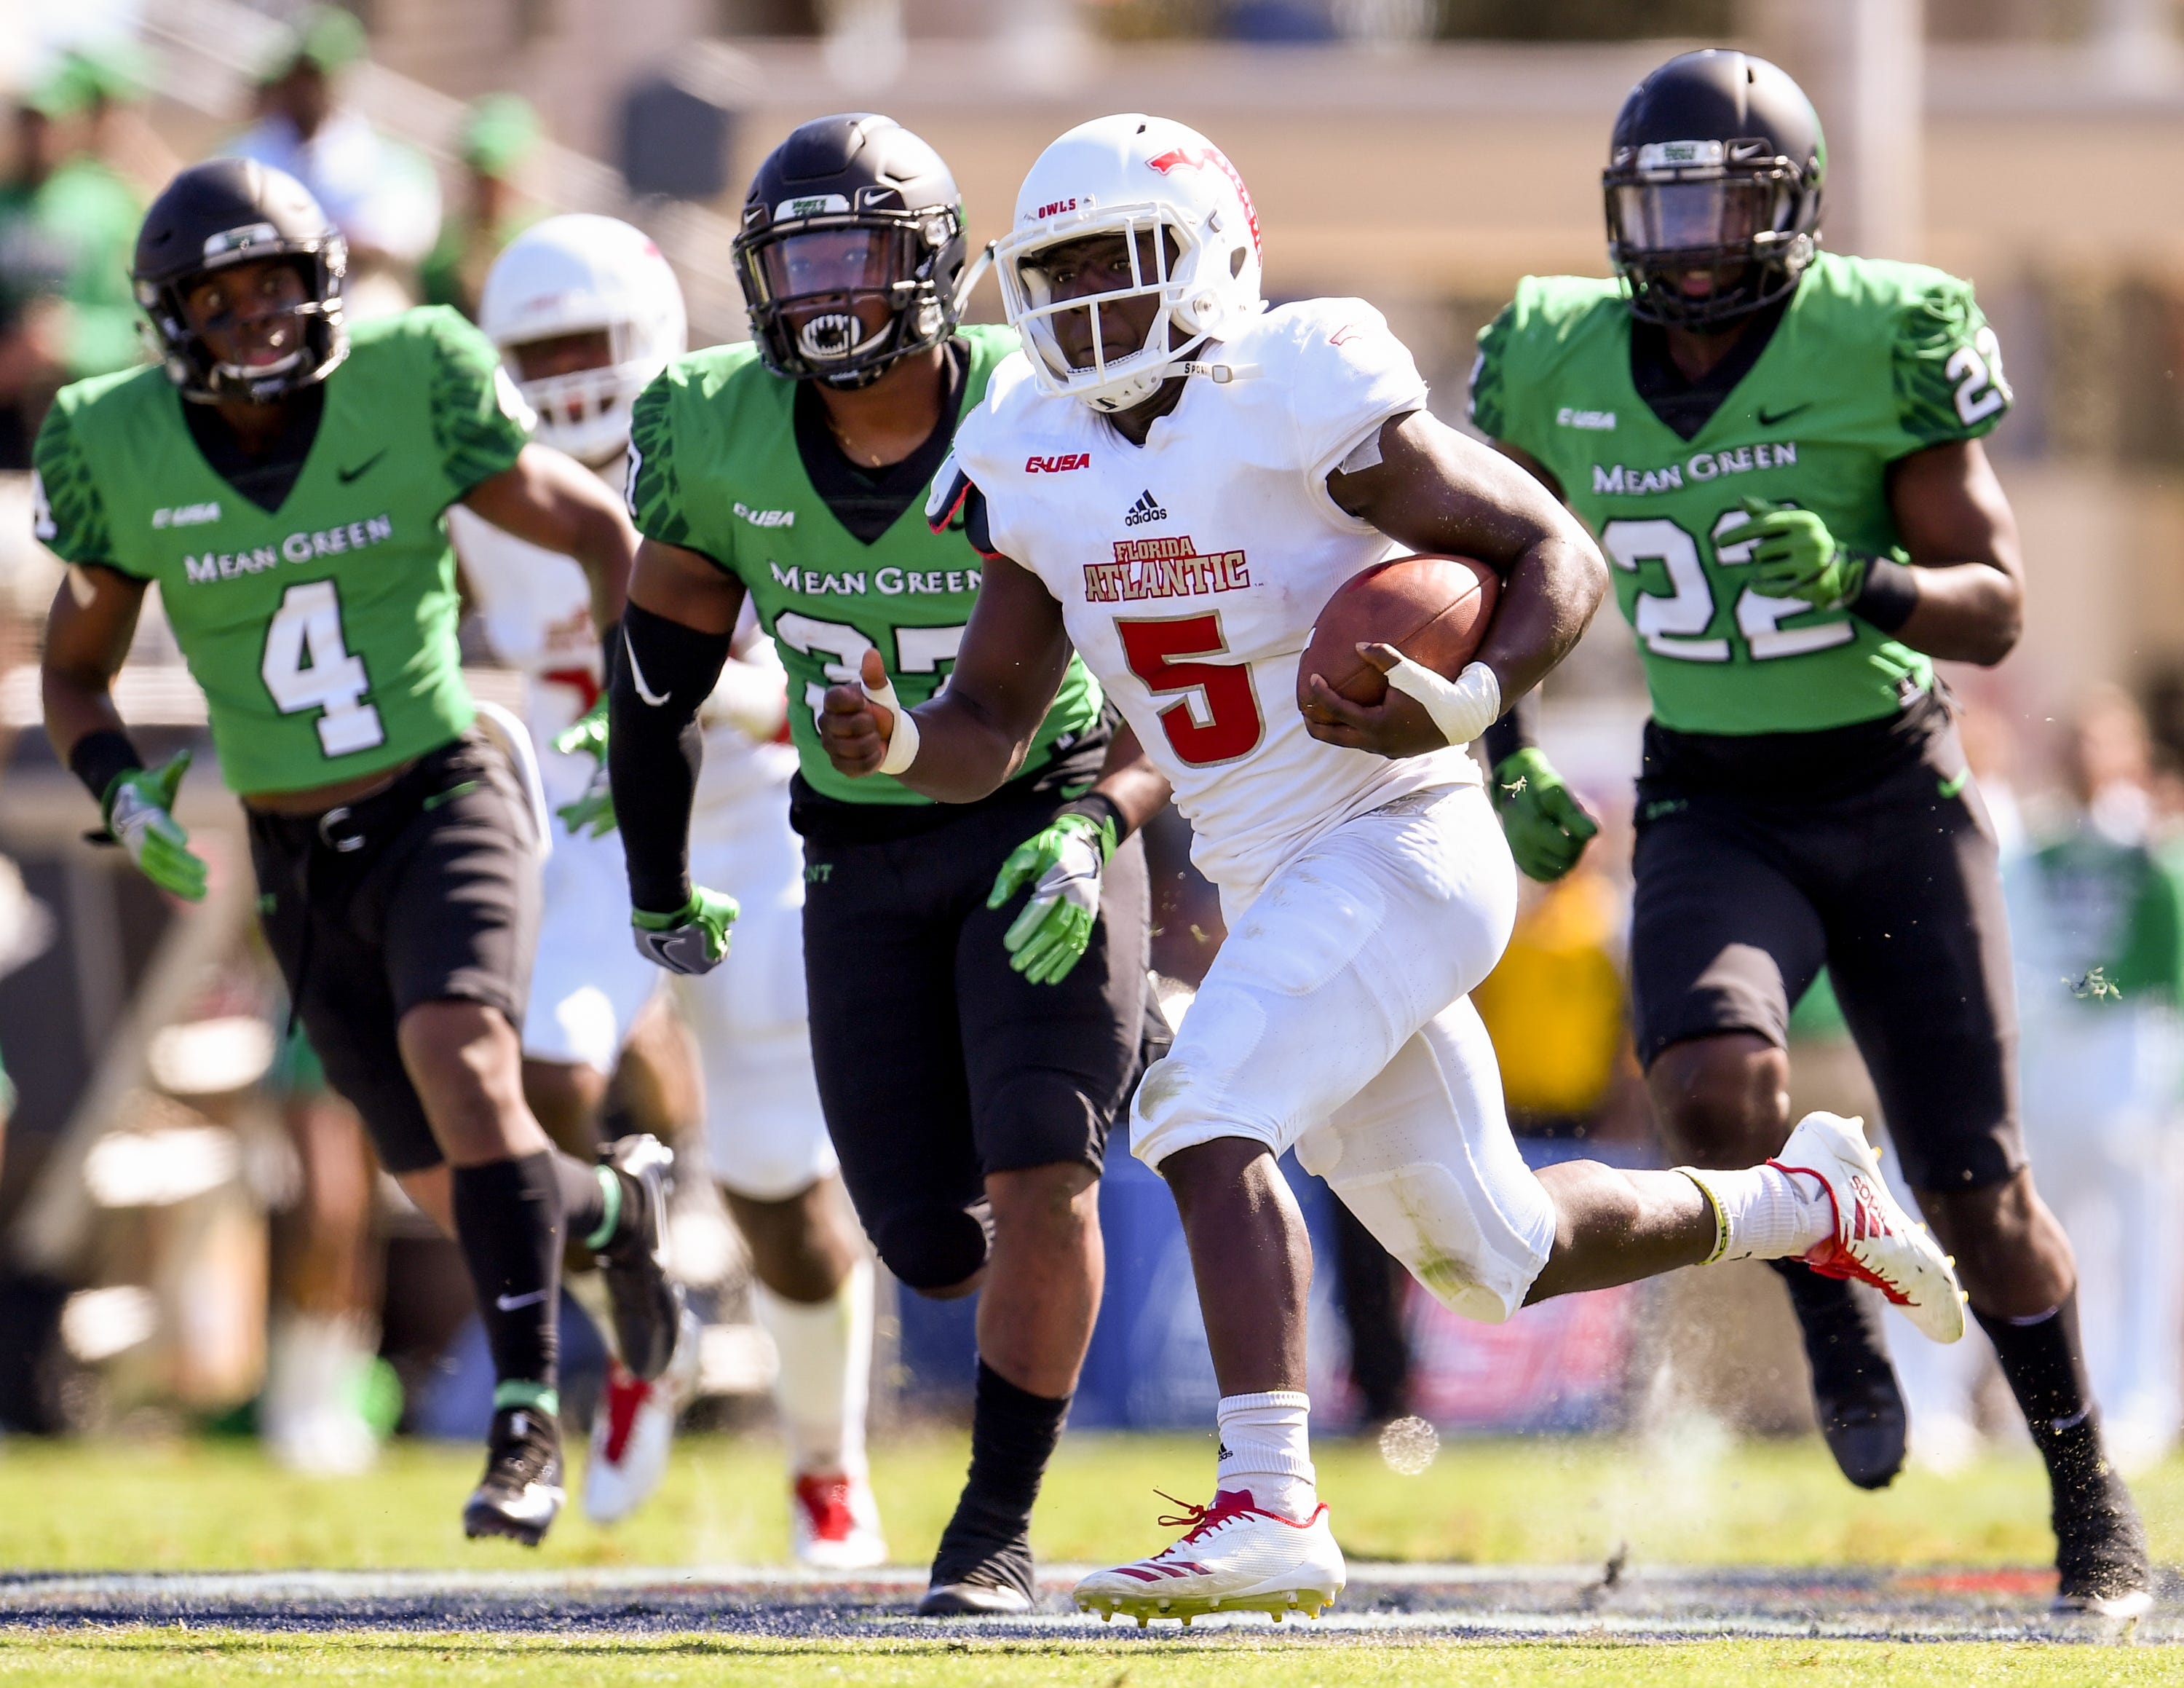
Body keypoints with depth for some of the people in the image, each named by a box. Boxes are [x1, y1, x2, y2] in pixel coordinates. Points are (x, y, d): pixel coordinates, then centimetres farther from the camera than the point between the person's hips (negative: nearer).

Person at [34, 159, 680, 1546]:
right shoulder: (125, 456, -6)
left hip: (447, 804, -3)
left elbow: (600, 532, 2)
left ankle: (529, 1417, -25)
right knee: (464, 1194, 3)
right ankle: (615, 1205, 39)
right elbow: (76, 673, 9)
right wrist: (123, 794, -9)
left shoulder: (410, 393, -11)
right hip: (300, 861, 3)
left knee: (457, 1050, -30)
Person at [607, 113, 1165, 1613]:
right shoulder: (720, 439, -11)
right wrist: (659, 887, 15)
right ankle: (1135, 1050, 34)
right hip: (864, 857, 3)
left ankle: (1002, 1521, -3)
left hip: (1045, 825, -3)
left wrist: (1094, 831, -33)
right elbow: (661, 674, 5)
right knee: (937, 1246, 2)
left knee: (1035, 1174, -19)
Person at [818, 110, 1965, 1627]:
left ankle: (1270, 1510, -27)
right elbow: (991, 730, 8)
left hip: (1401, 842, -8)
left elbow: (1560, 555, -11)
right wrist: (896, 744, -14)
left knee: (1207, 1121, -26)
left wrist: (1467, 706, -28)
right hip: (1270, 883, 8)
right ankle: (1807, 1203, 39)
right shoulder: (1034, 456, 5)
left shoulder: (1302, 396, -15)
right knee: (1488, 1258, 16)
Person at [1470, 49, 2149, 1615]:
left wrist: (1864, 582, -29)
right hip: (1712, 809, 2)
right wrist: (1506, 751, 5)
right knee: (1714, 1089, -28)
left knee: (1976, 1191, 0)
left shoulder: (1879, 345, -12)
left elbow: (1997, 609, -11)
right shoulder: (1562, 370, -2)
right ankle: (1825, 1299, 6)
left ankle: (2089, 1490, 23)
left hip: (1891, 793, -2)